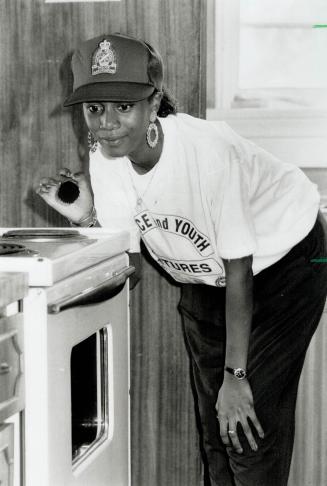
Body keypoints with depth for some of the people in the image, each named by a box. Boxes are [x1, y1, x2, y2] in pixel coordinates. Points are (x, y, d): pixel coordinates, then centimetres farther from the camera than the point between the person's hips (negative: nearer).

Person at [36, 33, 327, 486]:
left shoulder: (207, 150, -34)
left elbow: (239, 269, -25)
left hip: (283, 260, -6)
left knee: (250, 422, -12)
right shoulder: (104, 160, -16)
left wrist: (236, 376, -23)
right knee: (214, 419, 11)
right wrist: (87, 219, -25)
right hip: (204, 276, 6)